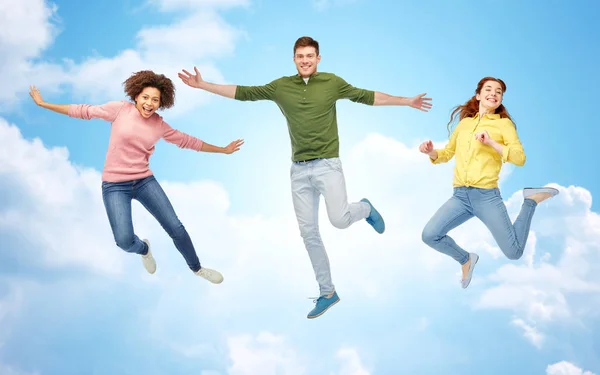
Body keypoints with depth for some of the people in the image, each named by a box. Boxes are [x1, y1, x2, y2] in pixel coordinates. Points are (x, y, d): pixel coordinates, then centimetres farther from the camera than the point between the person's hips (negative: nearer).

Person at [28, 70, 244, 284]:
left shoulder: (160, 125, 2)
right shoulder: (120, 109, -7)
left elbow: (188, 141, 13)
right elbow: (84, 111, -1)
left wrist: (223, 150, 18)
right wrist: (43, 104, 1)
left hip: (144, 181, 3)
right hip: (115, 185, -3)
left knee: (175, 228, -1)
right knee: (124, 241, -17)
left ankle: (196, 268, 25)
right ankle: (144, 249, 22)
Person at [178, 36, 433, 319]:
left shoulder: (333, 82, 0)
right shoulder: (280, 86, 5)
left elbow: (367, 97, 7)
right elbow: (243, 93, 7)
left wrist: (406, 101, 8)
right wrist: (203, 85, 3)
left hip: (327, 164, -3)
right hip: (299, 170, 3)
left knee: (339, 220, -23)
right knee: (309, 233, 4)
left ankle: (365, 208, 15)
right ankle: (327, 293, 18)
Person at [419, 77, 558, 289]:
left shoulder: (504, 123, 3)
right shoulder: (464, 123, 15)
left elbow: (520, 158, -7)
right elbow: (447, 154, 24)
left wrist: (491, 143, -19)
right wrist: (431, 152, 2)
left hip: (487, 197, -3)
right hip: (460, 196, 3)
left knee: (513, 253, -1)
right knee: (429, 235, -17)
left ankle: (532, 200, 23)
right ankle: (466, 259, 13)